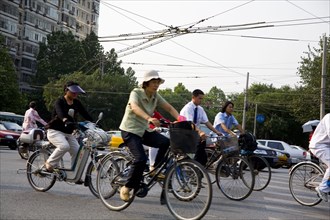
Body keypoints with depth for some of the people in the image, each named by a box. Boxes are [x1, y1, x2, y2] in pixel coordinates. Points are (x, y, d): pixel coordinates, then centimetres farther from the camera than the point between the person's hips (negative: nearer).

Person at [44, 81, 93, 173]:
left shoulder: (77, 103, 7)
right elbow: (60, 112, -33)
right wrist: (66, 120, -55)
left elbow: (85, 114, -1)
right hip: (55, 131, -6)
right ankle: (49, 164, -12)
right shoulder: (59, 101, -12)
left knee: (77, 152, -8)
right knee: (64, 146, -32)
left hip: (68, 133, 6)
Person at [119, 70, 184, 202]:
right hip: (130, 130, -6)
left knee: (166, 142, -19)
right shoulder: (136, 93, -16)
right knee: (141, 158, -23)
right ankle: (126, 188, -6)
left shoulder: (156, 96, 2)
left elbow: (169, 108, -4)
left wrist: (180, 118, -23)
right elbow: (134, 107, -37)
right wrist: (148, 118, -54)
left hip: (144, 130, 6)